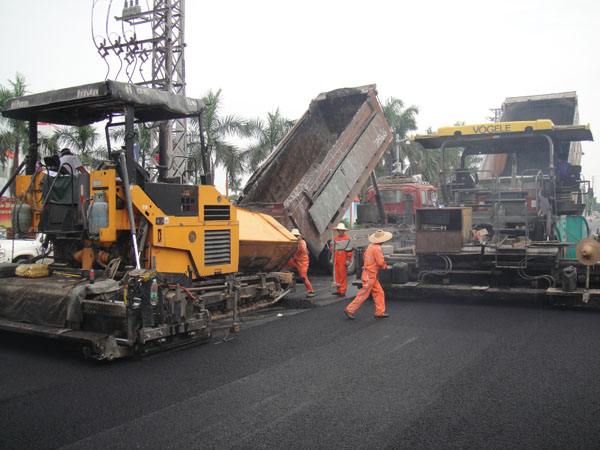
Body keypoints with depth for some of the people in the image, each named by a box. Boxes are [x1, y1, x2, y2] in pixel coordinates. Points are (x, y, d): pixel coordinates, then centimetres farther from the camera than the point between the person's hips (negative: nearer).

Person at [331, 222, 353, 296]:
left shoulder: (347, 238, -5)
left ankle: (343, 291, -1)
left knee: (343, 275, -4)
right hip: (336, 259, 7)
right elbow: (332, 249, 24)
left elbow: (349, 250, -9)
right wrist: (332, 258, 19)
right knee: (337, 274, 9)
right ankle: (339, 290, 18)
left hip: (343, 259, -6)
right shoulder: (335, 238, 15)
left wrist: (348, 260, -13)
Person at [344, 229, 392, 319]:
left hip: (367, 273, 9)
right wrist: (385, 266, 2)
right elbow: (380, 262, -19)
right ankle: (350, 310, 1)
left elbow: (364, 256, 19)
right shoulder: (377, 248, -19)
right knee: (363, 294, -4)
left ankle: (380, 312, 15)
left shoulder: (371, 246, 9)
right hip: (370, 275, -9)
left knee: (379, 292, 12)